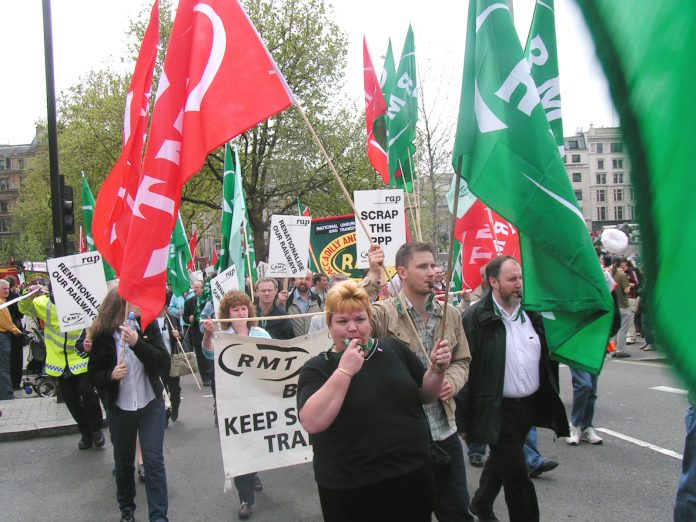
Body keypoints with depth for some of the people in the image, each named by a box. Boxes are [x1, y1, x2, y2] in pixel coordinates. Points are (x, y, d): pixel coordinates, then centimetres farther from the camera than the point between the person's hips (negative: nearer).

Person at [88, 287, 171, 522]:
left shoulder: (148, 326, -8)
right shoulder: (102, 334, -8)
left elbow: (164, 364, -15)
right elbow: (94, 373, -1)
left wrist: (137, 343, -28)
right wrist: (111, 375, -23)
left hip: (151, 405, -1)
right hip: (119, 409, 1)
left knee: (154, 460, -5)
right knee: (123, 462, 15)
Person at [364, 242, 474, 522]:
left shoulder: (450, 314, 5)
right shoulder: (384, 313, -12)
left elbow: (462, 360, 13)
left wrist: (452, 382, -8)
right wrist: (372, 278, -35)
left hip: (445, 429, 5)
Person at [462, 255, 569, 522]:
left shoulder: (531, 312, 5)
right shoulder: (476, 318, -14)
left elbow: (545, 357, 14)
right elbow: (466, 368, -14)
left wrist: (550, 399, 10)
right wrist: (466, 416, -15)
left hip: (530, 404, 6)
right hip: (498, 408, -6)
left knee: (501, 460, 24)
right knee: (517, 477, -1)